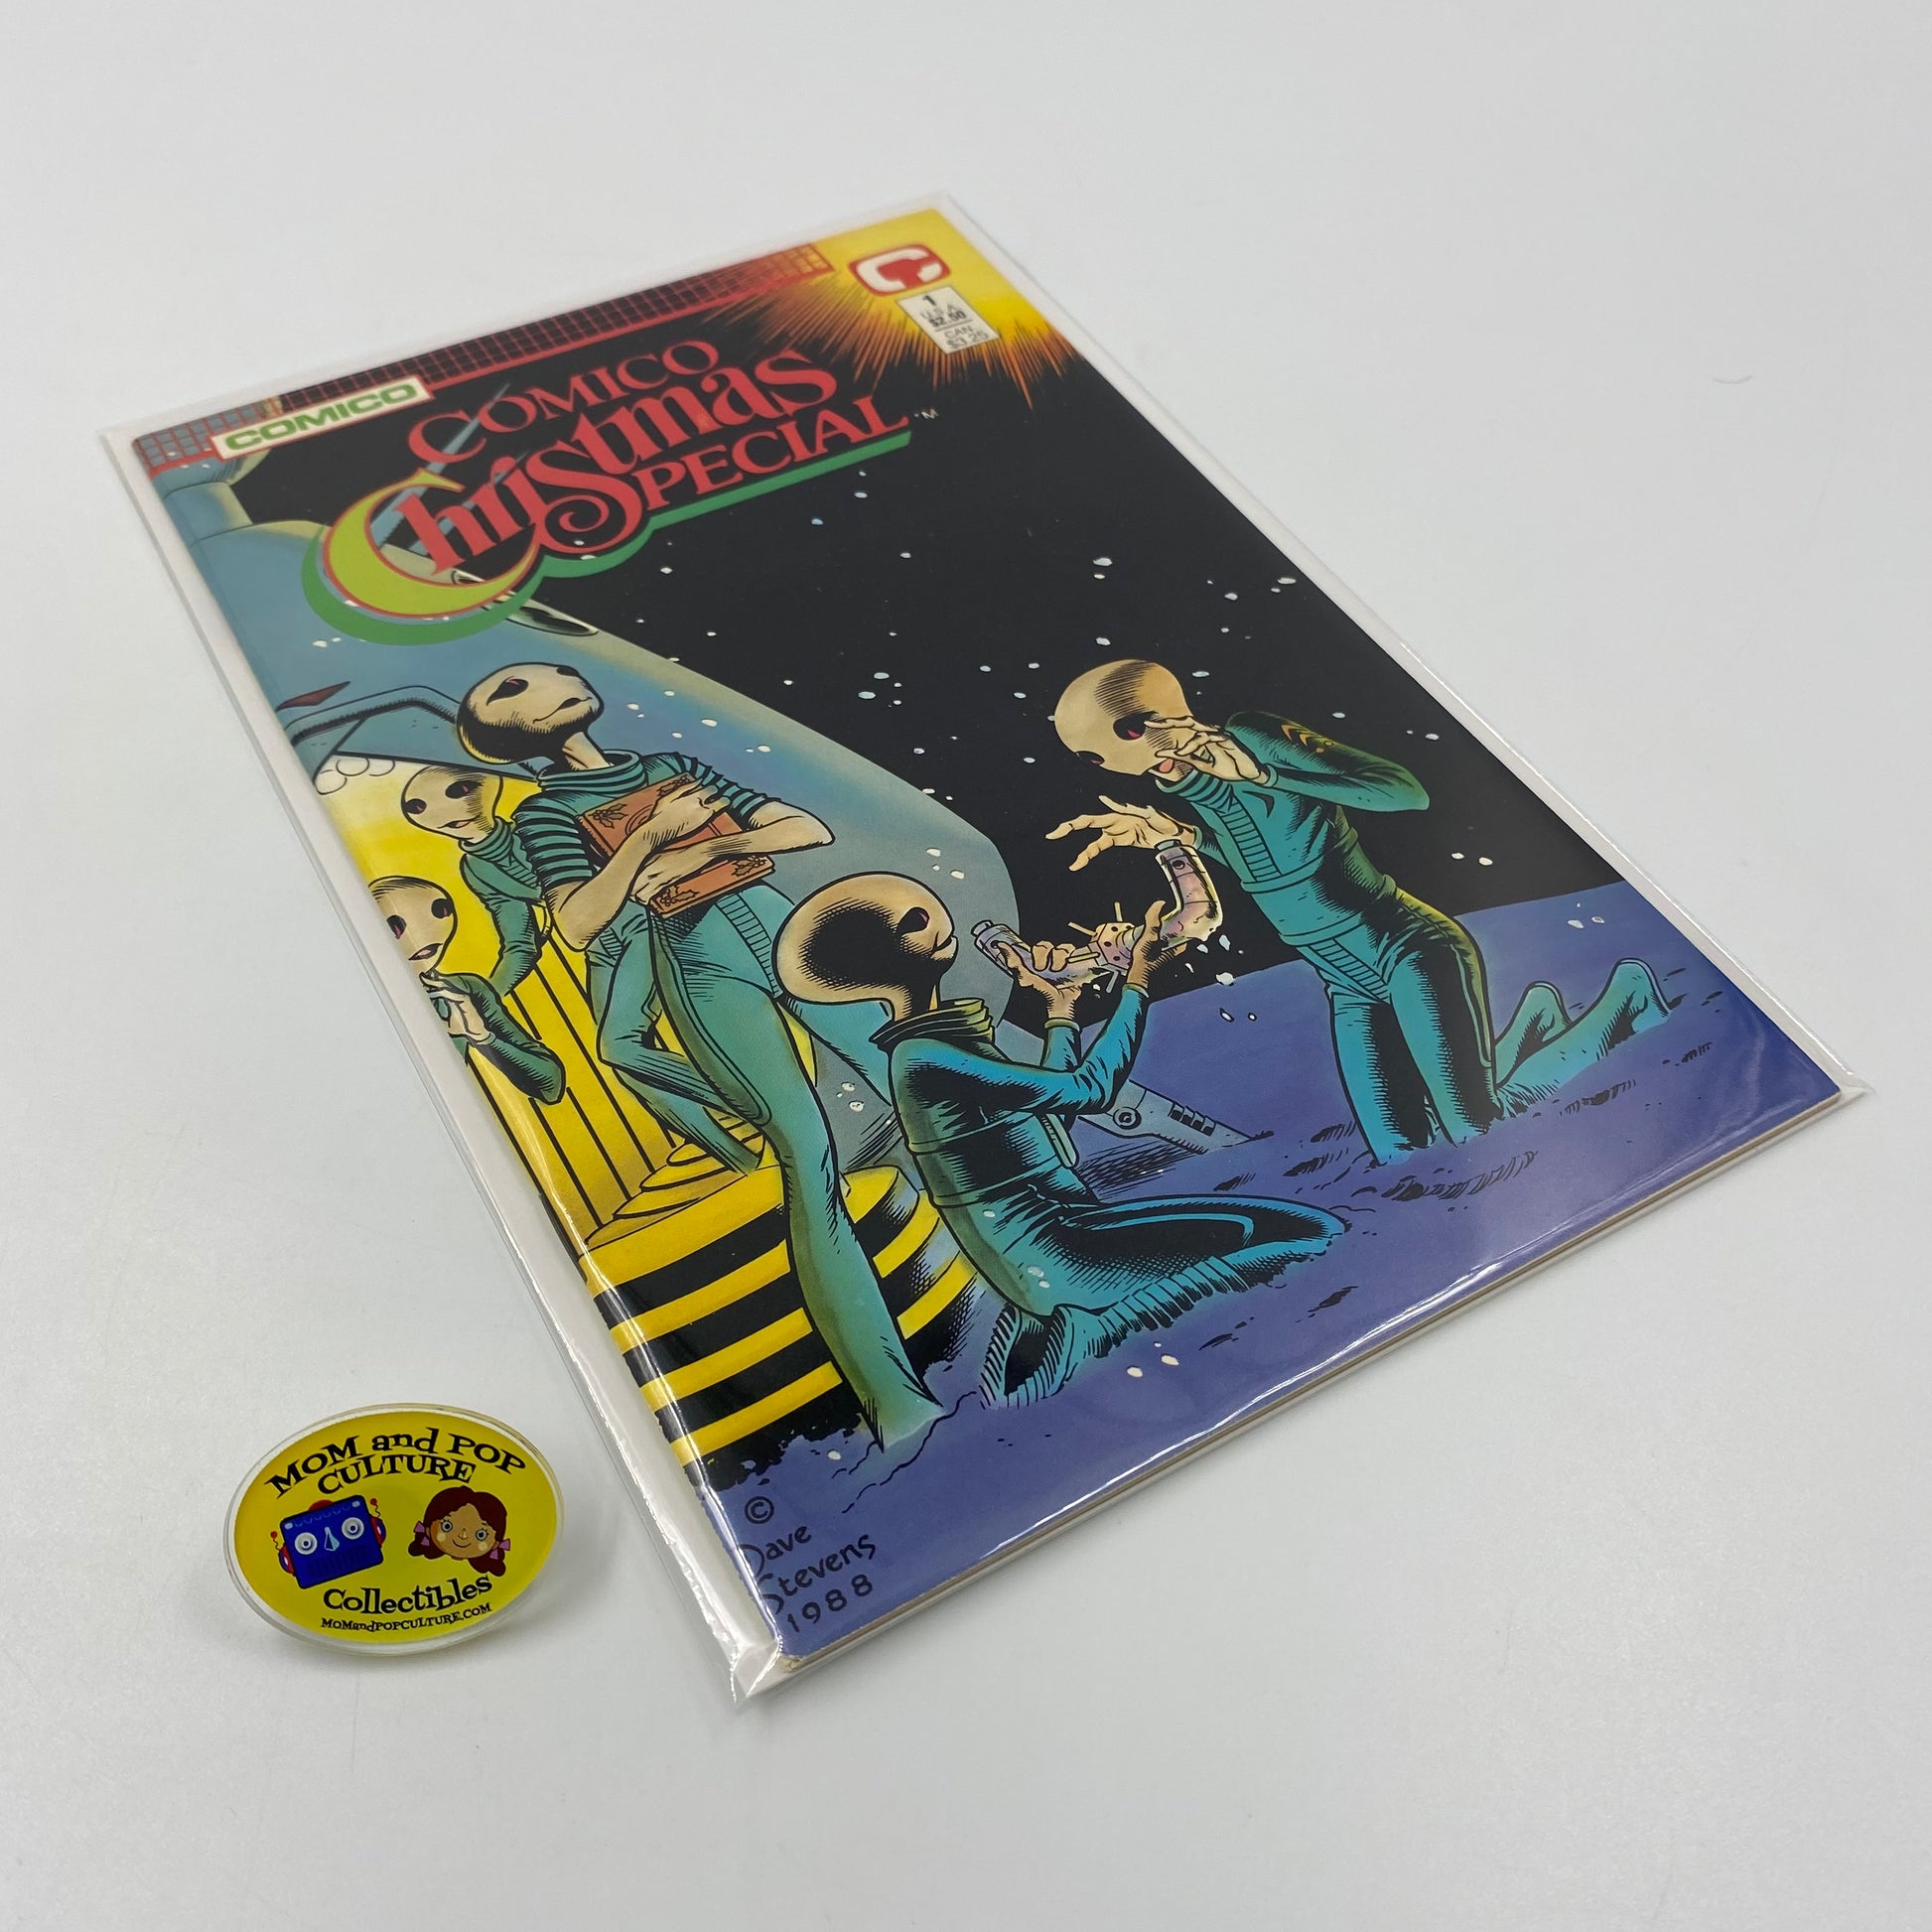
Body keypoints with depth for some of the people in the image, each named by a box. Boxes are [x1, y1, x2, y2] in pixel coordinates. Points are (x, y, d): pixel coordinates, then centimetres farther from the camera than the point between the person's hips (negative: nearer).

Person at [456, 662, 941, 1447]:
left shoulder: (671, 766, 25)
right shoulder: (547, 808, 14)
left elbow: (810, 829, 15)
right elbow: (577, 924, -3)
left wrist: (702, 848, 2)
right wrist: (651, 835, -6)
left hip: (779, 920, 5)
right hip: (697, 957, -5)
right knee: (808, 1148, -21)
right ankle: (895, 1400, -27)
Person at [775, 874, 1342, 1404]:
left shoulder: (937, 1038, 12)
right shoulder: (924, 1059, -18)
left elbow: (1053, 1106, 18)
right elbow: (1089, 1088, -17)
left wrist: (1060, 1010, 20)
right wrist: (1138, 981, -9)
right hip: (1056, 1250, -10)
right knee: (1307, 1233, -13)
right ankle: (1081, 1331, -8)